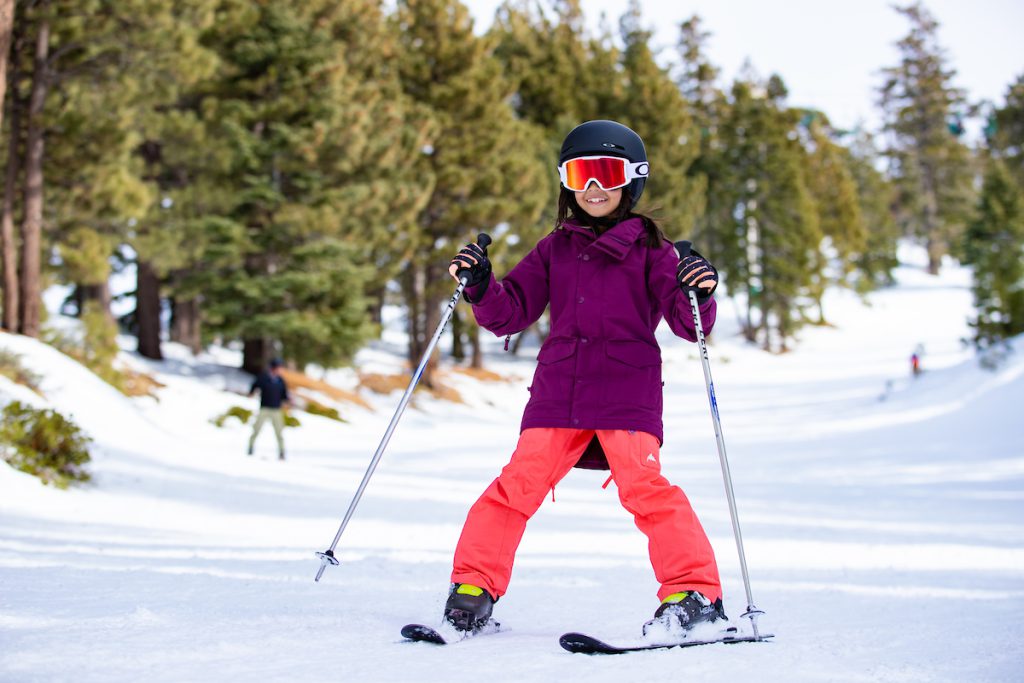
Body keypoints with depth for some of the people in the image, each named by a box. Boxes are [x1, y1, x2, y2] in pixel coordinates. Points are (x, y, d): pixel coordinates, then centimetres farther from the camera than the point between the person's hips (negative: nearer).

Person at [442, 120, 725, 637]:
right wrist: (479, 286, -4)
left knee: (643, 487, -16)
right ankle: (473, 587, 4)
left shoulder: (649, 247, 6)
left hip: (628, 394, -3)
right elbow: (510, 313, 14)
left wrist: (699, 294, -21)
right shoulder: (555, 249, 16)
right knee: (518, 484, -4)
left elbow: (687, 324, -1)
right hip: (558, 391, 3)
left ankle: (695, 596, -10)